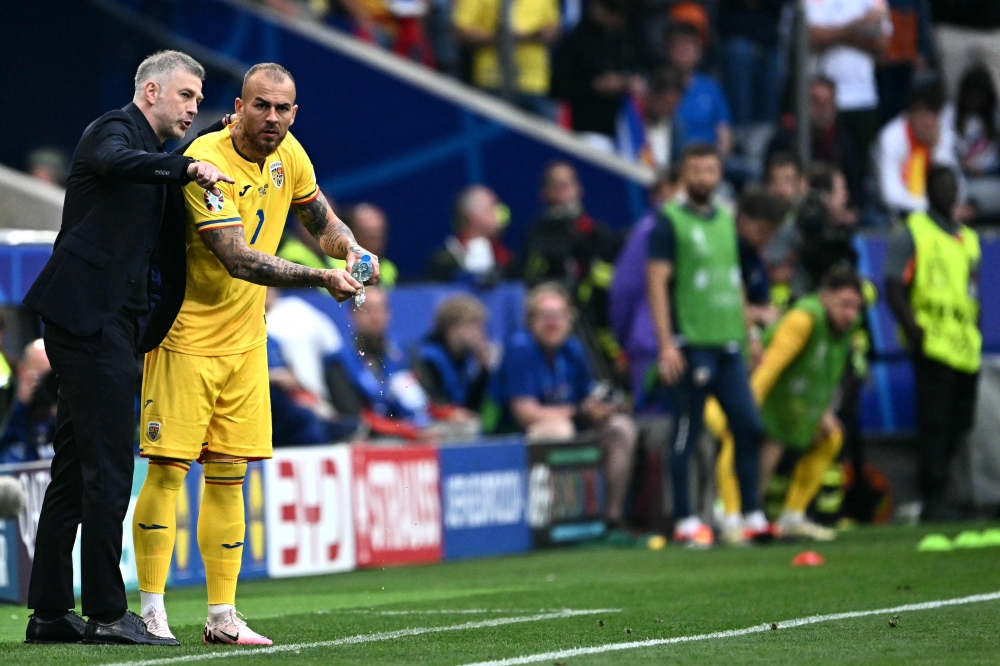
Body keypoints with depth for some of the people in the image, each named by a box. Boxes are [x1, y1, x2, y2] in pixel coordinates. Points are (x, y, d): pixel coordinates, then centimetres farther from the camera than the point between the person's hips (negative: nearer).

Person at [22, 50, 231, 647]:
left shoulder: (152, 153, 23)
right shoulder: (115, 129, -7)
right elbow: (113, 162, -31)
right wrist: (186, 168, -39)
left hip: (109, 323, 10)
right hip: (89, 317, -10)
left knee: (75, 472, 10)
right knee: (108, 468, -10)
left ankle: (50, 613, 13)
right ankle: (107, 612, -8)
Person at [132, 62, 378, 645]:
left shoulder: (288, 155, 2)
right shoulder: (207, 162, -21)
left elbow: (320, 219, 19)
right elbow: (238, 258, -28)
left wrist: (350, 249, -3)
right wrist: (322, 279, -31)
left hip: (246, 340, 7)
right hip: (187, 335, -7)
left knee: (229, 479, 7)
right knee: (167, 472, -8)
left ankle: (223, 617, 9)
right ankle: (152, 610, -3)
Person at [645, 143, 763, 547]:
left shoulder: (726, 220, 16)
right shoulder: (670, 221, -4)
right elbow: (657, 283, -8)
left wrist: (748, 334, 19)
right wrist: (666, 344, -15)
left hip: (728, 345, 6)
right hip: (690, 345, -6)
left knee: (750, 426, 1)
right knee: (686, 434, -2)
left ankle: (752, 514, 8)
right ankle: (685, 520, 4)